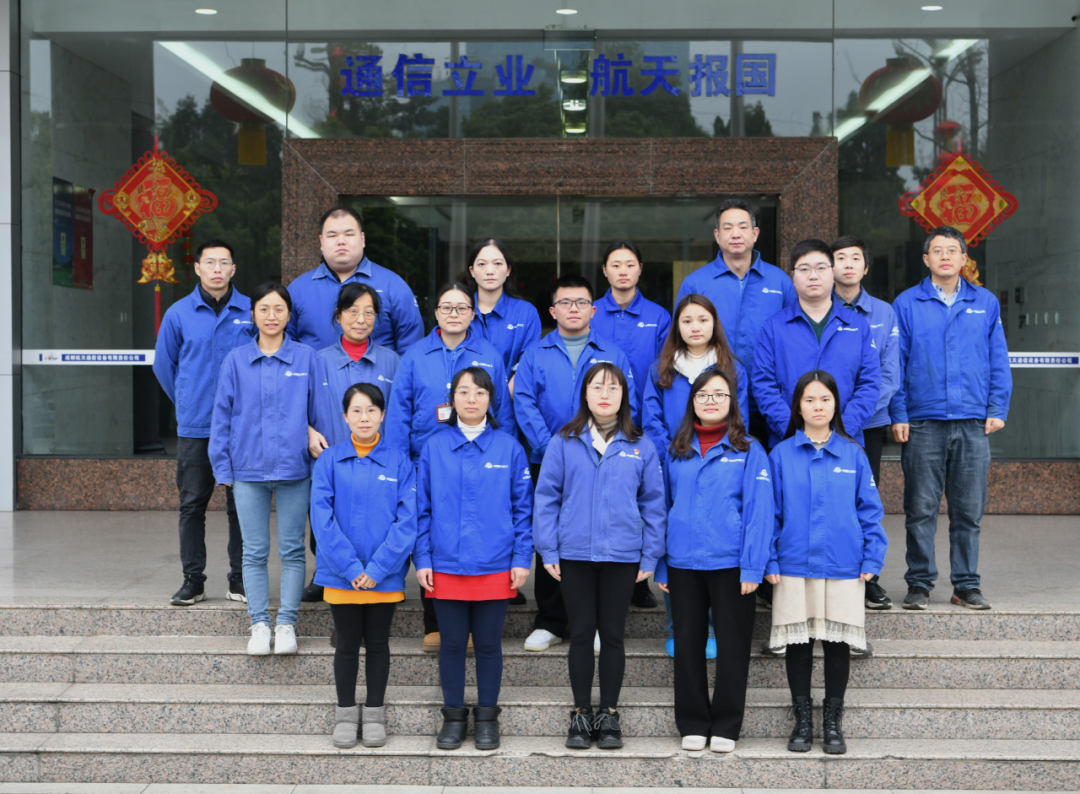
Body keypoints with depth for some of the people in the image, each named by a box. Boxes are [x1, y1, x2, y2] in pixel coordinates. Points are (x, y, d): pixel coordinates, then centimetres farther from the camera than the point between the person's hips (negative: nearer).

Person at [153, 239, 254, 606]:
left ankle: (240, 580, 12)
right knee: (192, 504, 4)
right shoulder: (179, 314, 4)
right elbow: (164, 365, 15)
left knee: (241, 504, 3)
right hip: (194, 427, 1)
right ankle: (193, 579, 13)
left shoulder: (252, 312, 2)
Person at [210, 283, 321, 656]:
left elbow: (318, 414, 5)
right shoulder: (236, 361, 4)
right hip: (249, 471, 1)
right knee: (254, 553, 6)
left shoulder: (307, 359, 2)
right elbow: (222, 416, 7)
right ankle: (259, 623, 15)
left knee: (292, 551, 5)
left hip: (295, 470, -1)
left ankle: (287, 623, 14)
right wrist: (224, 467, 2)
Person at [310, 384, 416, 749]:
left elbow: (407, 520, -7)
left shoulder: (399, 462, -1)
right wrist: (351, 568, -15)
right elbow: (322, 517, -8)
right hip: (341, 576, 0)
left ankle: (375, 714, 25)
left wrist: (377, 568, -15)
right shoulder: (329, 461, -2)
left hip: (385, 577, 0)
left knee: (378, 644, 11)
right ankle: (345, 714, 24)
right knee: (347, 644, 10)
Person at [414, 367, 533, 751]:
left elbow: (523, 508, 3)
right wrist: (422, 559, -1)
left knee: (488, 644, 8)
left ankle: (487, 716, 22)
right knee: (452, 643, 9)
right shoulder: (434, 448, 3)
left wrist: (522, 559, -3)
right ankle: (453, 716, 23)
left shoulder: (509, 447, 1)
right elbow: (422, 509, 5)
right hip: (446, 566, 1)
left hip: (496, 567, -1)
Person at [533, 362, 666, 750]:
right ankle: (581, 715, 18)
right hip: (574, 554, 0)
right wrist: (548, 551, -4)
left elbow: (653, 503, 5)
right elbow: (547, 497, 1)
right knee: (581, 633, 7)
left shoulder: (641, 446, 4)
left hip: (622, 555, 0)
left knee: (613, 634, 8)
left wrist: (650, 556, 0)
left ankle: (609, 715, 19)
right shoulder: (564, 443, 2)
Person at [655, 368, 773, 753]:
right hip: (683, 563, 3)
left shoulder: (748, 451, 0)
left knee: (733, 644, 3)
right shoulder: (677, 452, 10)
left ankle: (726, 726, 14)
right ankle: (693, 724, 19)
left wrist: (752, 567, -14)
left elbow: (759, 512, -6)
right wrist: (660, 566, 7)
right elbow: (663, 507, 12)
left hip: (730, 563, -3)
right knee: (688, 644, 9)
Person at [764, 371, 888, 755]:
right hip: (794, 566, 0)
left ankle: (833, 723, 17)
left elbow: (870, 509, 5)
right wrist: (769, 561, -4)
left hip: (843, 566, 0)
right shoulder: (781, 455, 3)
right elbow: (769, 512, 2)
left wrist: (872, 557, -2)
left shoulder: (853, 455, 4)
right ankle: (802, 720, 18)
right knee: (798, 644, 5)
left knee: (837, 643, 5)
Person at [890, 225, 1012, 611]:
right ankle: (919, 583, 11)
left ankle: (967, 584, 15)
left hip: (973, 422, 2)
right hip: (922, 423, -1)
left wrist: (997, 409, 2)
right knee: (920, 509, 1)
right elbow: (894, 362, 3)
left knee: (968, 509, 5)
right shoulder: (907, 303, 5)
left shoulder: (986, 303, 11)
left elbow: (999, 361, 11)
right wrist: (898, 414, -4)